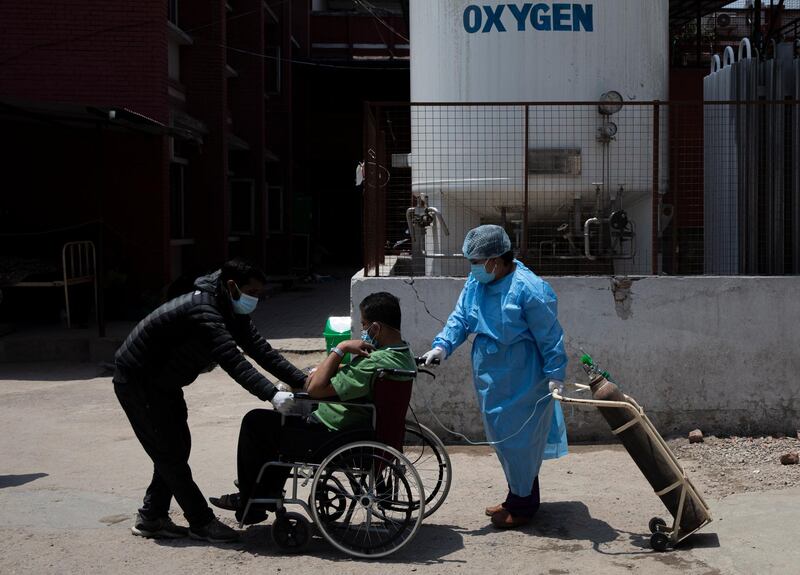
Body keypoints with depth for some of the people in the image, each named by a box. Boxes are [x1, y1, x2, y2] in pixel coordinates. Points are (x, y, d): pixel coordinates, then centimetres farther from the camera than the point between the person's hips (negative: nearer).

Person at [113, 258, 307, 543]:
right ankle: (201, 522, 2)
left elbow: (260, 349, -6)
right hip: (137, 382, -10)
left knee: (177, 446, 11)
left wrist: (303, 381, -15)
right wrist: (271, 394, -49)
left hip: (163, 382, 10)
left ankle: (151, 517, 20)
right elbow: (233, 361, -42)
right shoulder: (202, 311, -32)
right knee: (170, 452, -5)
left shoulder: (231, 311, -1)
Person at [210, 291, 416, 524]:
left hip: (335, 441, -10)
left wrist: (340, 349, -21)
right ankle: (268, 492, 36)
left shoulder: (375, 364, -31)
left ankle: (250, 506, 16)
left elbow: (315, 389, -28)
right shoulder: (404, 355, 1)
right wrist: (324, 370, -2)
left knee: (255, 422, 2)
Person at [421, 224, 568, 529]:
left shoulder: (529, 289, -21)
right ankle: (516, 496, 34)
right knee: (502, 439, 18)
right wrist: (442, 345, -14)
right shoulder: (475, 283, 2)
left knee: (519, 442, 2)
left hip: (522, 384, -8)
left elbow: (550, 337, -17)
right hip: (490, 379, 8)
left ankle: (523, 505, 17)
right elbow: (460, 318, 3)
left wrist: (554, 376, -18)